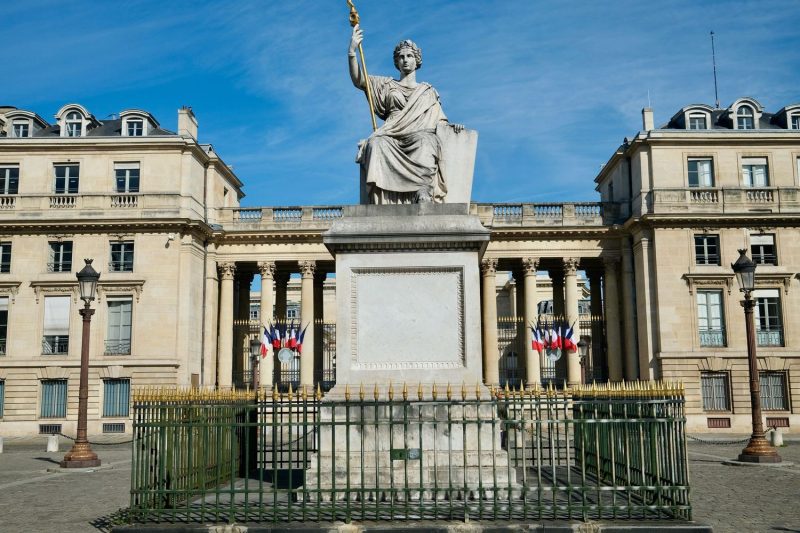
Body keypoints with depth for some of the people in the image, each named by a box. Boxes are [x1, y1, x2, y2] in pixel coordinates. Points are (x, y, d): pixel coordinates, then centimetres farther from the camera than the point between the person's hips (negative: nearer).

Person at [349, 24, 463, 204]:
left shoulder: (428, 91, 29)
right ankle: (378, 198, -49)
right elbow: (358, 81, 15)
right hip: (393, 139, 0)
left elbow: (439, 121, 23)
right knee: (376, 143, -36)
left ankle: (424, 194, -54)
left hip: (421, 135, 0)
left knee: (425, 141, -39)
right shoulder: (387, 85, 27)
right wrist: (352, 51, 3)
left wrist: (452, 126, 0)